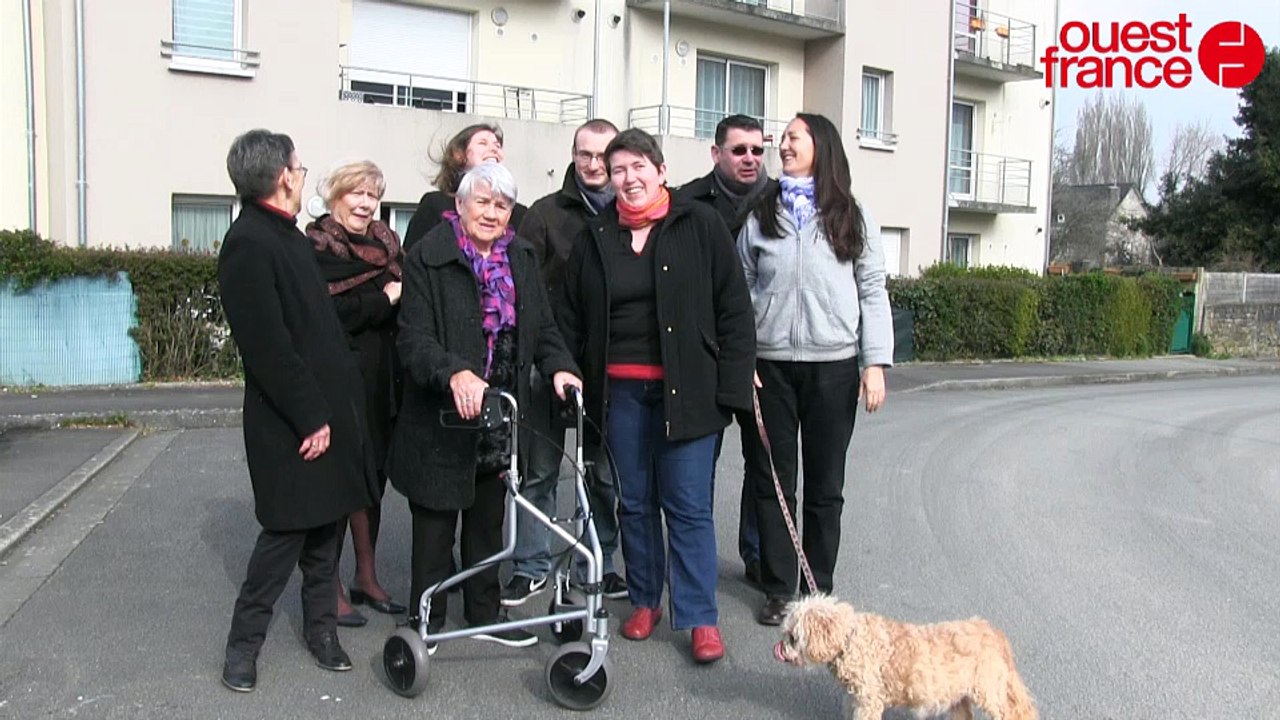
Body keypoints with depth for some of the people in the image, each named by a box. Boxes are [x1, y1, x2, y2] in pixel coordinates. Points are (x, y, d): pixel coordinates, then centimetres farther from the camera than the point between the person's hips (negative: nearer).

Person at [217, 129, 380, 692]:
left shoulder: (288, 235, 15)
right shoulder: (248, 244, -16)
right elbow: (268, 345, -21)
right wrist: (310, 417, -18)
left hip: (326, 408, 9)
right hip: (291, 422, -9)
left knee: (325, 524, 14)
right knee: (288, 531, 0)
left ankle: (320, 626, 28)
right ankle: (244, 641, 17)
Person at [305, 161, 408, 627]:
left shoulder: (386, 244, 15)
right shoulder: (317, 248, -5)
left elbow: (406, 300, 13)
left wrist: (401, 296, -8)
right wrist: (382, 299, -13)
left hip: (380, 379, 6)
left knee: (372, 476, 12)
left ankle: (367, 577, 24)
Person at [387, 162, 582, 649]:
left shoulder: (520, 260, 9)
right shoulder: (427, 259, -10)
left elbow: (543, 326, 11)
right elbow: (415, 339, -19)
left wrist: (558, 366, -9)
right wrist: (454, 373, -37)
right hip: (442, 418, -5)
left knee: (489, 520, 17)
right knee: (435, 520, 6)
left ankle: (484, 613, 32)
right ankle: (427, 618, 23)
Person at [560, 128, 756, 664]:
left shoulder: (700, 226, -1)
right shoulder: (595, 237, 9)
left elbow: (734, 310, -3)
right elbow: (572, 318, 13)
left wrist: (731, 385, -9)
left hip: (685, 389, -3)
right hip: (619, 390, 4)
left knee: (688, 505, -1)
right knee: (634, 501, 13)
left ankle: (700, 618, 9)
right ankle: (644, 600, 28)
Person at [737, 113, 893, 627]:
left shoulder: (852, 218, 7)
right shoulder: (760, 215, 9)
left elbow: (873, 292, 4)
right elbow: (742, 291, 6)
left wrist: (875, 362, -5)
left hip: (833, 366, -1)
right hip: (770, 365, 1)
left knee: (825, 484, 7)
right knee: (772, 482, 5)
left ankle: (820, 589, 20)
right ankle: (778, 589, 16)